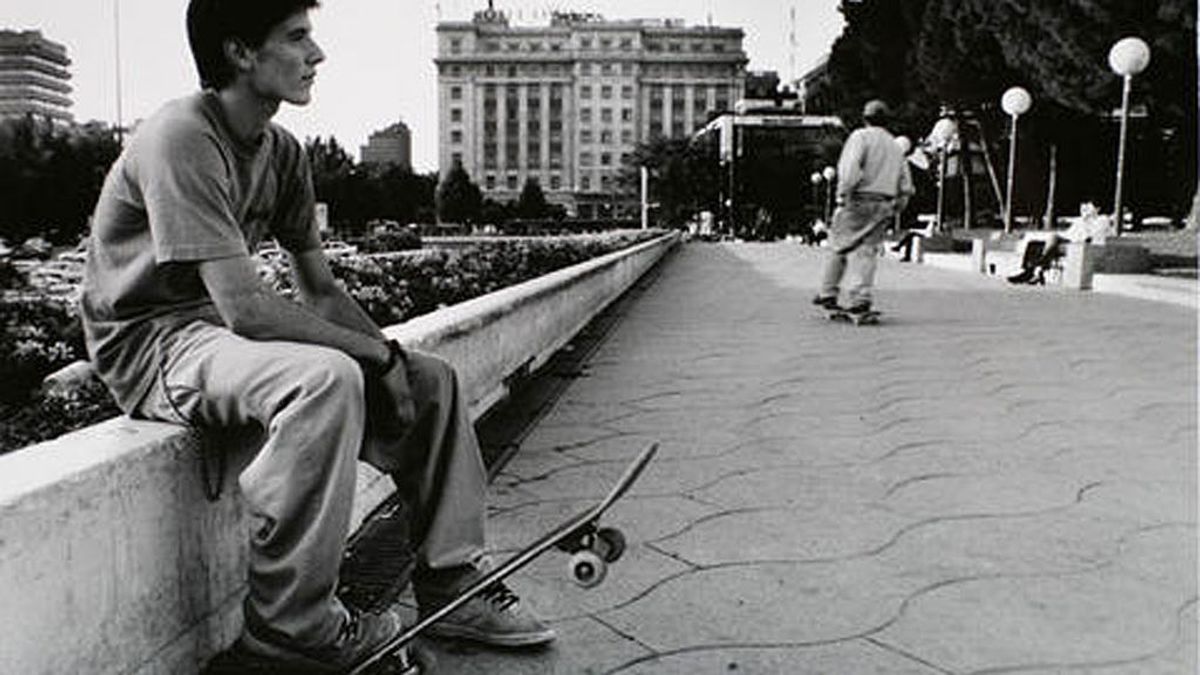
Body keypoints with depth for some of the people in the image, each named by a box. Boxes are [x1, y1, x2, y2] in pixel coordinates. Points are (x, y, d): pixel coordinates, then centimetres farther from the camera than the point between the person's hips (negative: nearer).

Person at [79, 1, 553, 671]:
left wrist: (388, 355, -7)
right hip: (150, 339, -8)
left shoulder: (283, 151, 4)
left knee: (433, 380, 0)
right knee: (327, 378, -36)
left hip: (224, 328, 8)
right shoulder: (180, 139, -22)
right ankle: (294, 621, -19)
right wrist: (377, 353, -21)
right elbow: (246, 309, -29)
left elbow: (323, 292, 8)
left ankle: (452, 582, 7)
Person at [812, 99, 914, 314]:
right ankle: (861, 298, -8)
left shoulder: (861, 136, -2)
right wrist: (897, 207, 21)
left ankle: (828, 294, 12)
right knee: (867, 250, 3)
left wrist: (844, 193, -16)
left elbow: (851, 168, -20)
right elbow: (906, 185, 17)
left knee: (839, 246, 6)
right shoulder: (895, 146, 19)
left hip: (859, 200, -5)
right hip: (884, 205, 5)